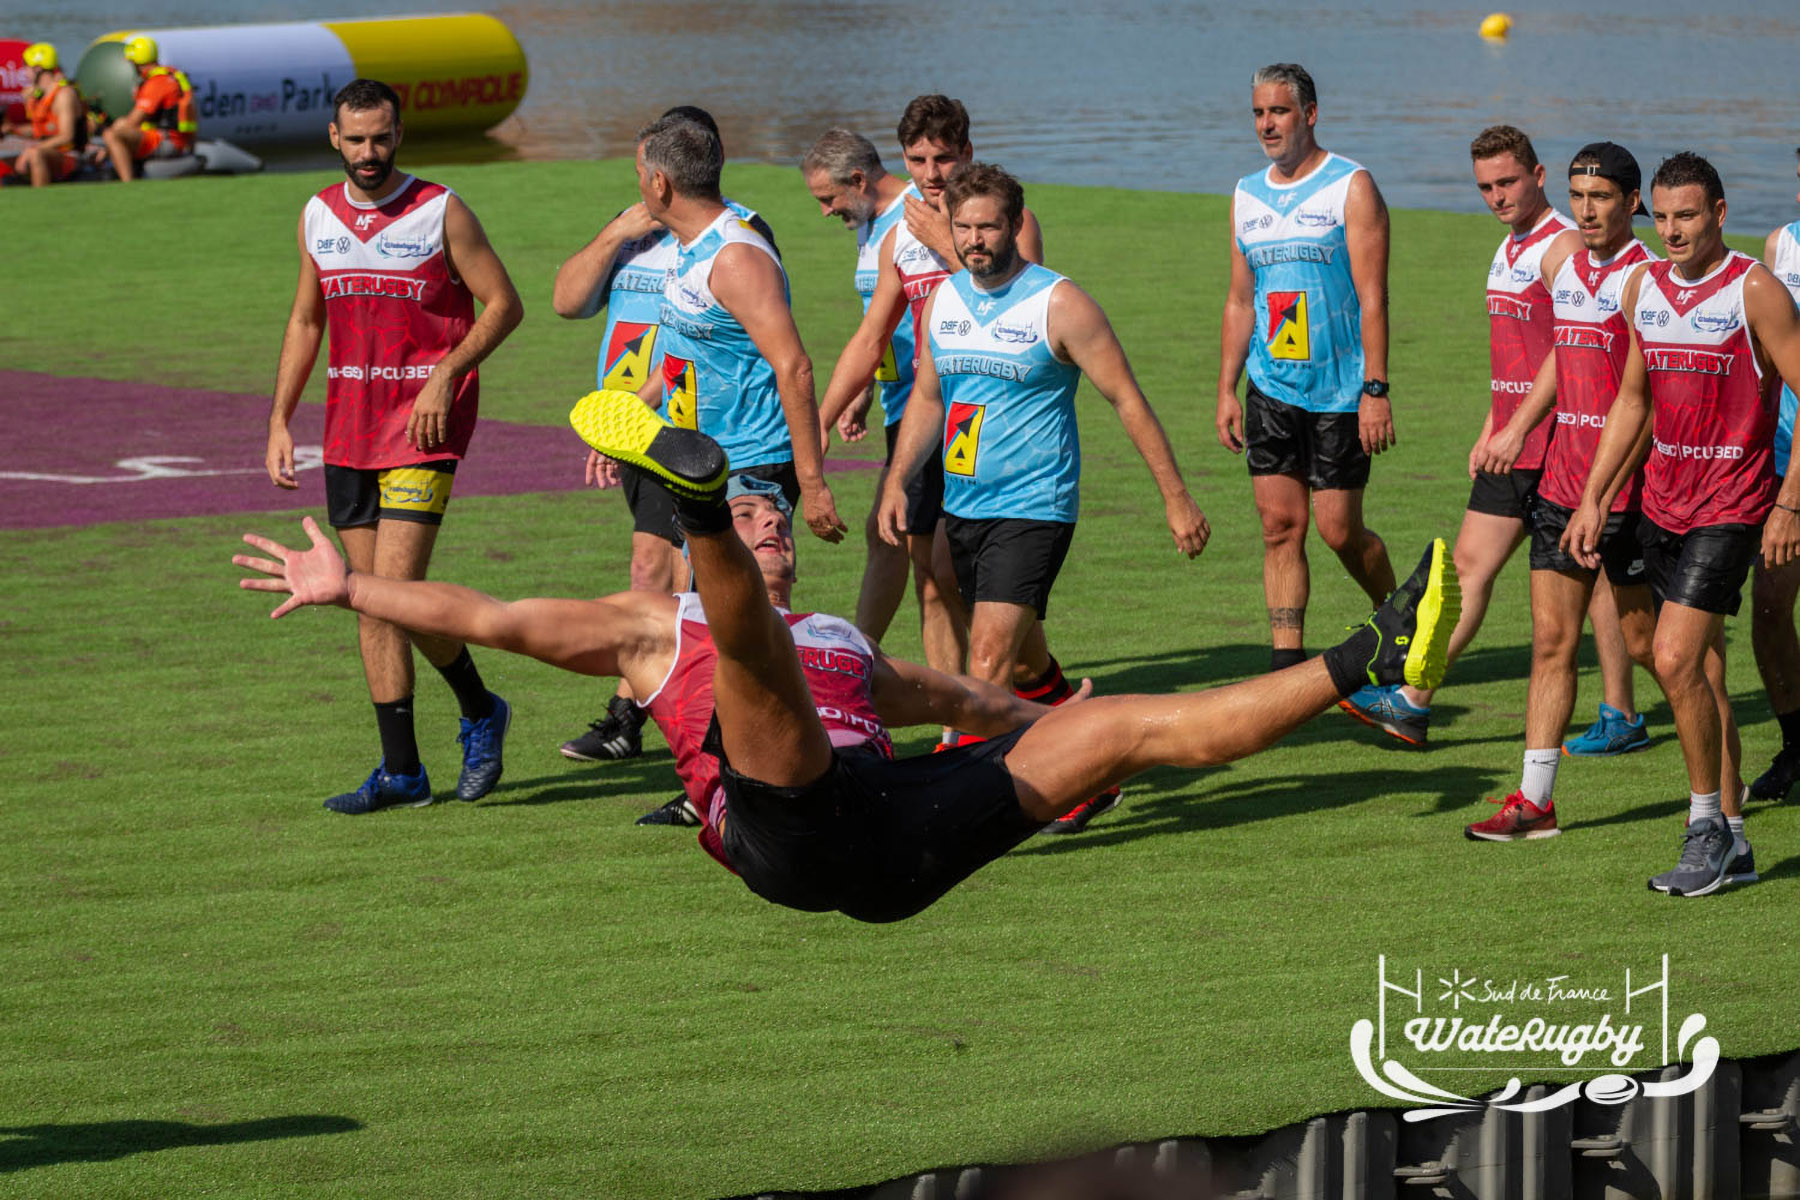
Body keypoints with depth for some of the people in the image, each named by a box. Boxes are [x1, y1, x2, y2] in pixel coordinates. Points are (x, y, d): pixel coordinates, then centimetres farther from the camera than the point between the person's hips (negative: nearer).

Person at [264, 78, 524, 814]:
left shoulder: (440, 212, -6)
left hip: (424, 422, -6)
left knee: (398, 590, -15)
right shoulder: (319, 217, 10)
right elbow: (306, 321, 19)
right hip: (349, 423, 6)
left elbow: (503, 304, -4)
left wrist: (446, 374, -17)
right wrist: (279, 421, 12)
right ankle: (401, 770, 8)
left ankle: (480, 711, 10)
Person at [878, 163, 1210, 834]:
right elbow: (928, 398, 20)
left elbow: (1128, 401, -6)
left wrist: (1176, 498, -6)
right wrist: (897, 482, 7)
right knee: (1026, 664, 16)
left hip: (1033, 507, -7)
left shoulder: (1059, 305, -10)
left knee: (989, 661, -17)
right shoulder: (943, 301, 7)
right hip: (962, 507, 7)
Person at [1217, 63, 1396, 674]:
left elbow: (1372, 296, -11)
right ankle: (1286, 665, 3)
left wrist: (1376, 389, -17)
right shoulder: (1247, 195, 11)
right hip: (1270, 389, 5)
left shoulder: (1351, 187, -6)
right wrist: (1226, 389, 11)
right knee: (1280, 525, 0)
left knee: (1340, 531, -2)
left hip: (1340, 390, -5)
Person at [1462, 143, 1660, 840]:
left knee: (1648, 644, 3)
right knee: (1551, 642, 3)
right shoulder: (1560, 261, 11)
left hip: (1625, 487, -7)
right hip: (1560, 478, 7)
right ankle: (1534, 801, 3)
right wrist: (1518, 428, 24)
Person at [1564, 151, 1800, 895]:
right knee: (1703, 674, 9)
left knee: (1675, 660, -16)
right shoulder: (1643, 287, 9)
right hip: (1662, 501, 6)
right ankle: (1732, 842, 16)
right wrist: (1594, 498, 15)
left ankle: (1707, 825, -3)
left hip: (1729, 508, -6)